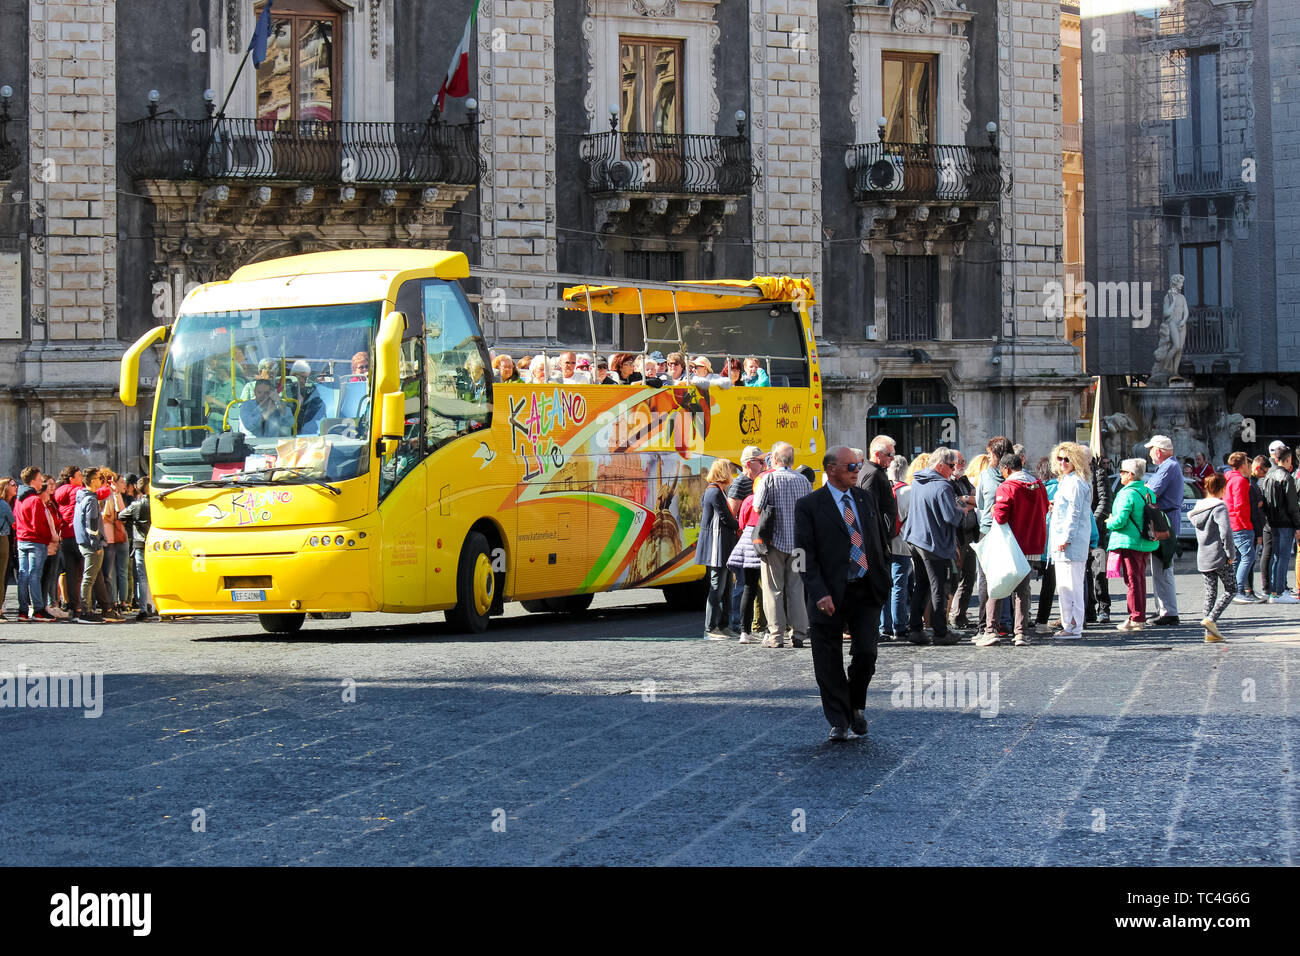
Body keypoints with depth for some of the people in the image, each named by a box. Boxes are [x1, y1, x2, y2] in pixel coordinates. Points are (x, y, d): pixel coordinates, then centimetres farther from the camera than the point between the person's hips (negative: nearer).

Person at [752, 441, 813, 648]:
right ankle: (798, 634, 7)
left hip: (775, 540, -4)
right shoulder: (804, 481, 6)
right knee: (796, 589, 9)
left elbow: (757, 508, -11)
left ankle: (776, 635, -1)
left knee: (774, 589, 1)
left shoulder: (769, 478, -7)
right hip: (798, 542, 4)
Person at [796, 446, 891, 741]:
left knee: (866, 653, -3)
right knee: (830, 663, 2)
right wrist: (820, 594, -19)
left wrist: (884, 581, 10)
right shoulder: (809, 505, -5)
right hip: (831, 595, -3)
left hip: (867, 591, 3)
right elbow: (806, 554, -9)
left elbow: (880, 541, 18)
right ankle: (839, 722, 15)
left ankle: (855, 707, 22)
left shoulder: (866, 498, 11)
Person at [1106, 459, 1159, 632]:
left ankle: (1136, 619, -4)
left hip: (1130, 542, -8)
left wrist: (1110, 522, 0)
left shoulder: (1128, 494, -16)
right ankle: (1140, 617, 18)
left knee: (1132, 581, -4)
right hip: (1146, 543, 8)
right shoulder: (1148, 492, 11)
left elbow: (1120, 520, -22)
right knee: (1140, 579, 14)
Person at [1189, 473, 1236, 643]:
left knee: (1210, 592, 10)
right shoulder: (1219, 507, -14)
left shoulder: (1198, 507, 10)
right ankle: (1211, 619, -12)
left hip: (1203, 558, 7)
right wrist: (1231, 554, -12)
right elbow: (1225, 532, -22)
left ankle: (1210, 632, 6)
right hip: (1219, 557, -7)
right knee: (1231, 589, 5)